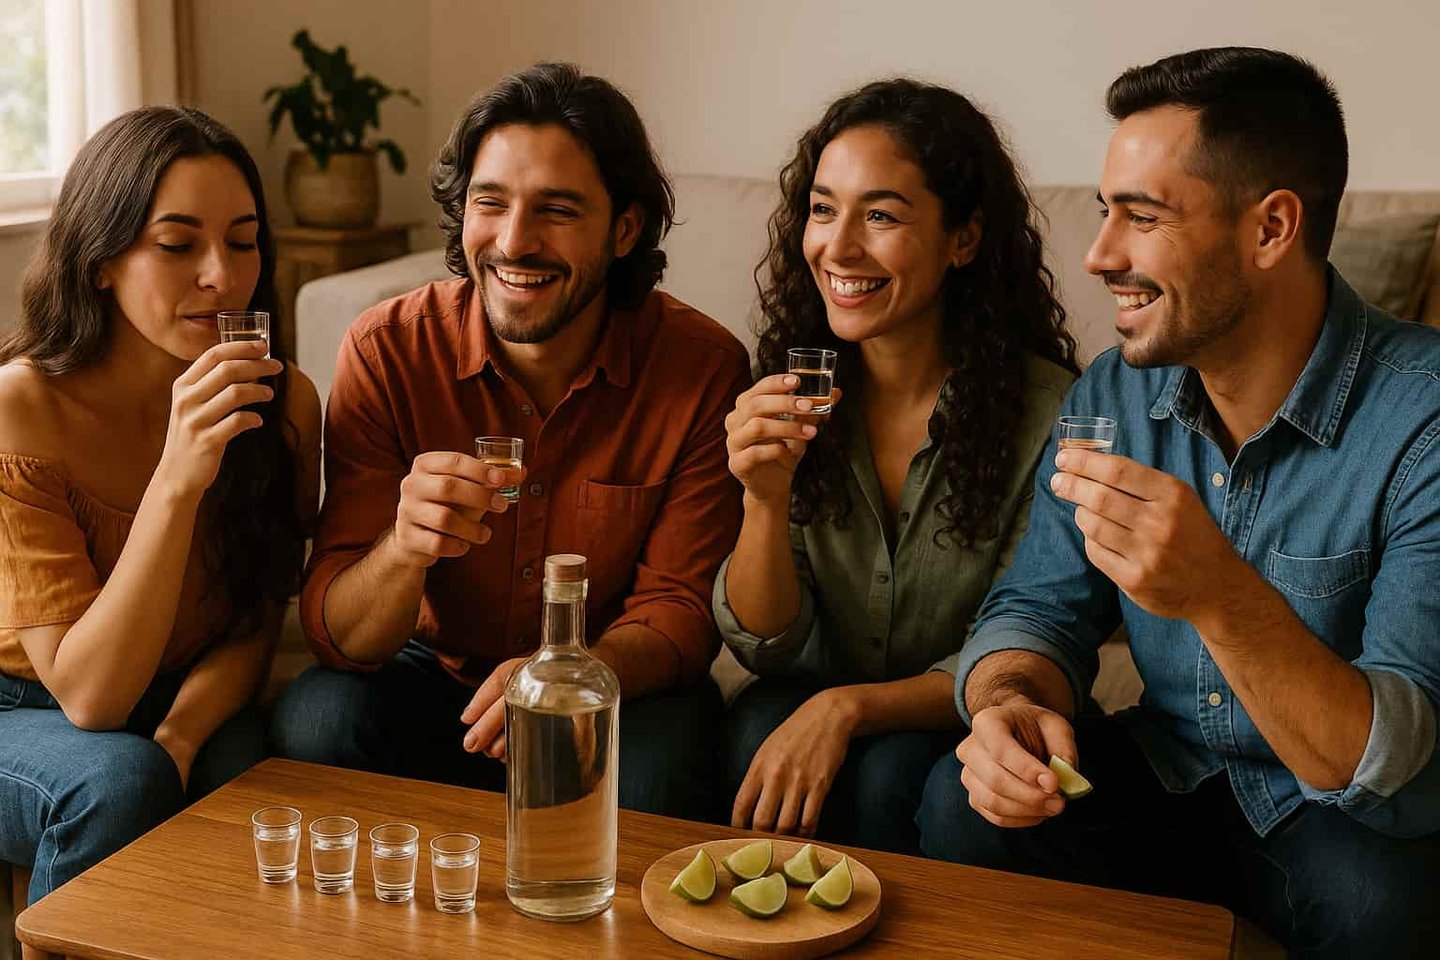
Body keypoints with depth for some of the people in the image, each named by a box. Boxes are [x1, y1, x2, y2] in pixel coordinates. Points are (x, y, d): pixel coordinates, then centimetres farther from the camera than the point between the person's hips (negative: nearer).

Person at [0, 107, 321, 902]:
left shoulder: (282, 402, -10)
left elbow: (253, 628, -1)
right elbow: (87, 695, -25)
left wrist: (178, 738, -23)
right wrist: (178, 479, -37)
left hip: (190, 709, 3)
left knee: (250, 773, -29)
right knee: (118, 782, -32)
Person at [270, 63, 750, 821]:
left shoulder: (703, 368, -16)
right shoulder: (387, 351, -14)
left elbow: (680, 611, -12)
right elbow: (336, 638, -17)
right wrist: (404, 549, -41)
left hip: (615, 688, -1)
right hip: (436, 669, 1)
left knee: (652, 766, -32)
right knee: (314, 719, -28)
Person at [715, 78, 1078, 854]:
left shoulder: (1047, 413, -17)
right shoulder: (783, 397, -7)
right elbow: (763, 647, -7)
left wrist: (849, 705, -26)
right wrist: (764, 499, -26)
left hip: (958, 733, -2)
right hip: (811, 705, 2)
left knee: (886, 774, -31)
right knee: (758, 728, -28)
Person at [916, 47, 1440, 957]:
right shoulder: (1114, 395, -4)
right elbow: (1040, 608, -1)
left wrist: (1220, 594, -44)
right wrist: (1010, 703, -25)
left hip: (1356, 824, -4)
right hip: (1171, 774, 4)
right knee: (967, 805, -20)